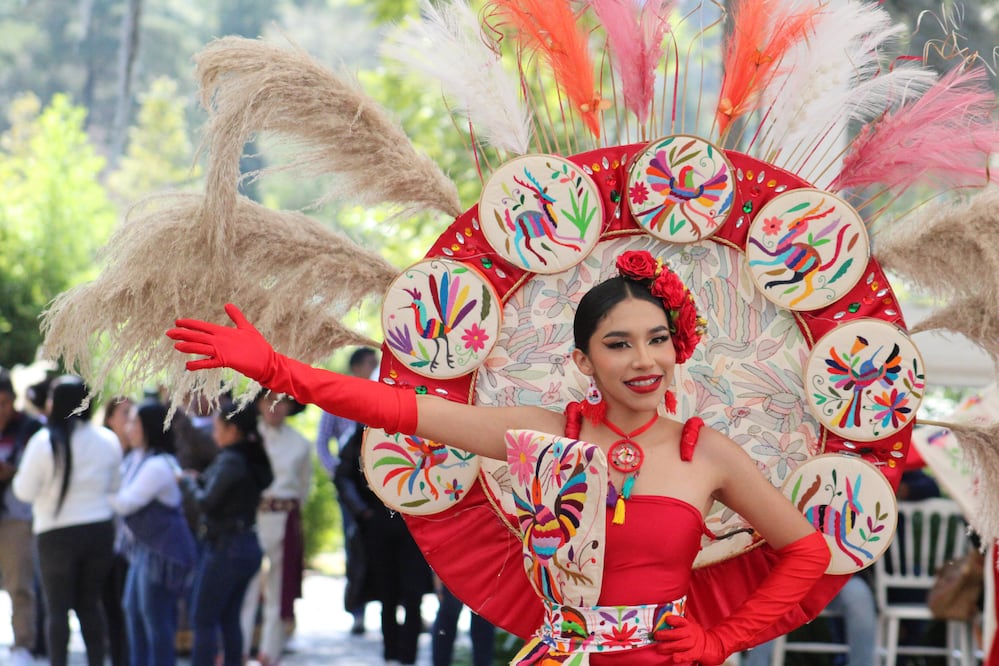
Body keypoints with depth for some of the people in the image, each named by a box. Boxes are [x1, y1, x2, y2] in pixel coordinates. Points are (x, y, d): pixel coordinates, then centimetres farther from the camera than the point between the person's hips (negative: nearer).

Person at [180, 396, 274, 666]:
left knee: (203, 620, -3)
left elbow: (207, 502, -18)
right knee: (229, 619, 14)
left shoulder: (230, 461, -16)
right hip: (248, 545, 9)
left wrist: (188, 482, -1)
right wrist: (198, 480, 5)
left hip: (225, 547, -9)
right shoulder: (254, 460, 11)